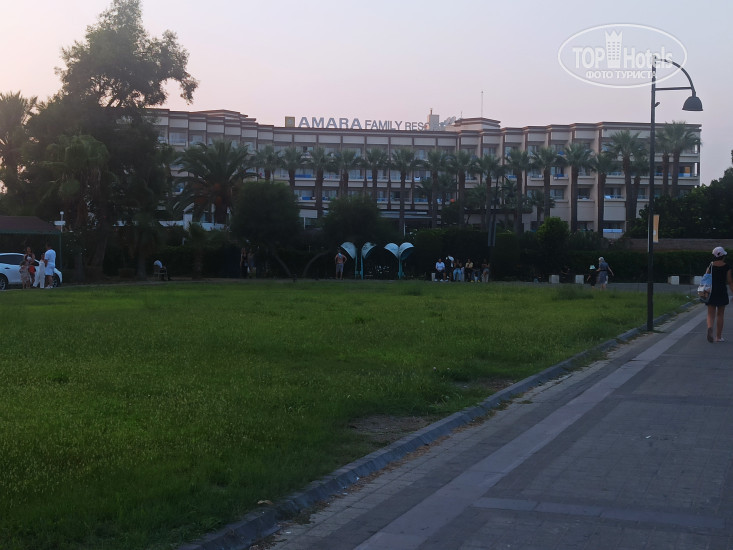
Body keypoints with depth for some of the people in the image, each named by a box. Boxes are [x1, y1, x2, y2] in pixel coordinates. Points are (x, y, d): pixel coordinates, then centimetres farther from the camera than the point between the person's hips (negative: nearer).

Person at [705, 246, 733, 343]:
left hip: (711, 292, 1)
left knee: (711, 314, 4)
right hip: (722, 292, -1)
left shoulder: (710, 266, -2)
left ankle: (710, 327, -28)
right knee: (720, 314, 11)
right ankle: (718, 336, 15)